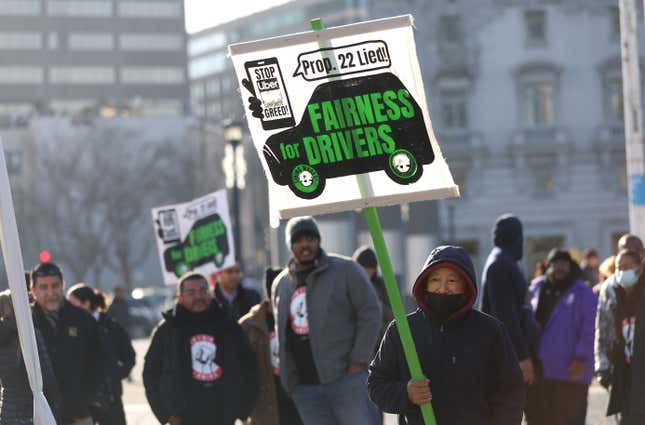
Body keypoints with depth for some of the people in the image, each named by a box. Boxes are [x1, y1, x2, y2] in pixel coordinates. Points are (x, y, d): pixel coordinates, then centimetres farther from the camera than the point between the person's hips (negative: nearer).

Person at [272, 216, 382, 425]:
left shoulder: (345, 270, -3)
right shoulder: (280, 284, 14)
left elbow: (370, 313, -5)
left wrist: (358, 361, -11)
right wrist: (289, 379, 13)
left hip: (345, 378, -5)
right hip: (304, 386, 5)